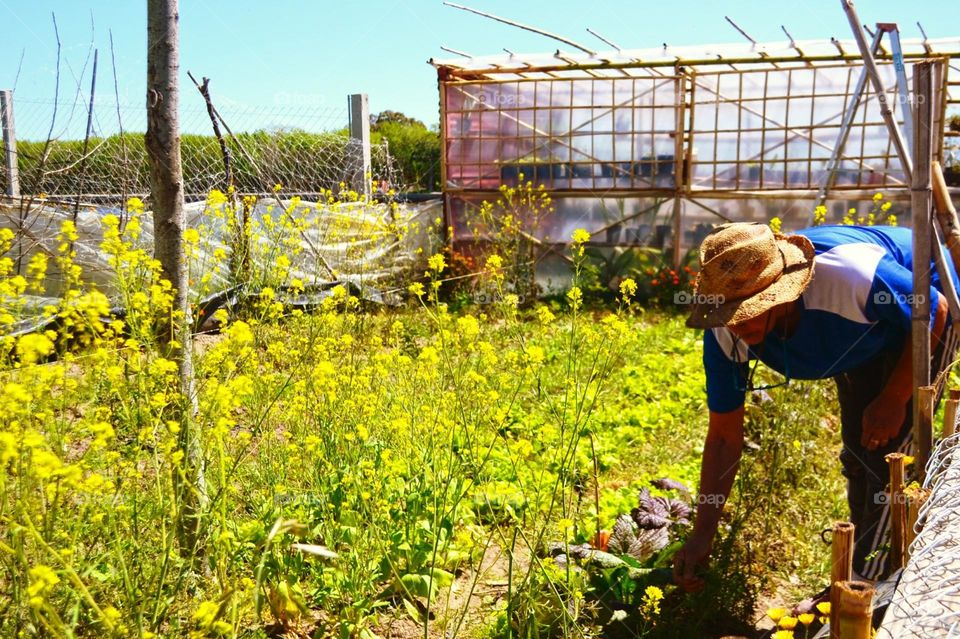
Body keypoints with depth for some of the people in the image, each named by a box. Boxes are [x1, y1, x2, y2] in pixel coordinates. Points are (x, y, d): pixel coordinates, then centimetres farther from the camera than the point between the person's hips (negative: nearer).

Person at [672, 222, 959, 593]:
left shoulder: (850, 276, -45)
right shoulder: (726, 333, -29)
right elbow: (724, 436, -20)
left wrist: (893, 400, -21)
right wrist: (702, 534, -21)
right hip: (867, 331, 5)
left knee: (891, 454, -13)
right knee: (858, 456, 11)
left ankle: (865, 584, -1)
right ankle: (865, 558, 33)